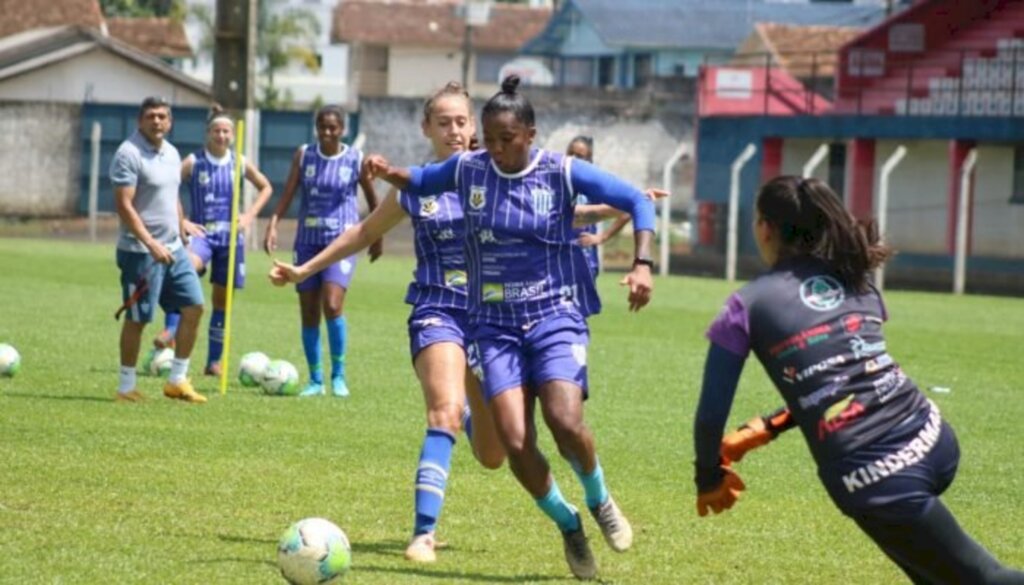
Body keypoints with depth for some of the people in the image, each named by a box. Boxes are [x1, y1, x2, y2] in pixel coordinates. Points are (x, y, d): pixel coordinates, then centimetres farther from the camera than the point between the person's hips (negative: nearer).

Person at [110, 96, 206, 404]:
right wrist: (151, 245, -25)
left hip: (173, 249, 8)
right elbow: (124, 206, -19)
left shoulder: (171, 153, 12)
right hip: (141, 252, -8)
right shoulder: (128, 154, -13)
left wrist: (180, 237, 19)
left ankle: (177, 380, 12)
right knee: (137, 318, -2)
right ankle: (126, 387, 9)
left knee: (194, 306, 3)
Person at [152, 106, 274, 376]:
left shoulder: (239, 164, 5)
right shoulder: (193, 163, -4)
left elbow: (266, 188, 20)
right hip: (201, 232, -3)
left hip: (230, 235, 3)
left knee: (222, 300, 7)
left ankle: (214, 361, 17)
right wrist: (182, 222, -11)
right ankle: (170, 330, -36)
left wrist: (250, 215, 6)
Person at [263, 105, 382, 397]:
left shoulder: (356, 160, -2)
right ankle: (315, 379, 15)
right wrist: (273, 223, -17)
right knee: (309, 312, 4)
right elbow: (288, 192, -3)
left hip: (341, 240, -3)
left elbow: (372, 198, 10)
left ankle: (338, 375, -4)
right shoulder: (304, 155, 3)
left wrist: (376, 236, 16)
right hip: (308, 239, 3)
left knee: (332, 305, -18)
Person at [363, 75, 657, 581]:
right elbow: (420, 182, 20)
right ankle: (568, 527, 13)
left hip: (555, 315, -2)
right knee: (516, 444, -14)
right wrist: (388, 173, -3)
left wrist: (642, 264, -16)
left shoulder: (563, 172, -6)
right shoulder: (468, 169, 1)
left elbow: (637, 201, -3)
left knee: (565, 422, -25)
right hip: (495, 324, 2)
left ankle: (599, 500, 8)